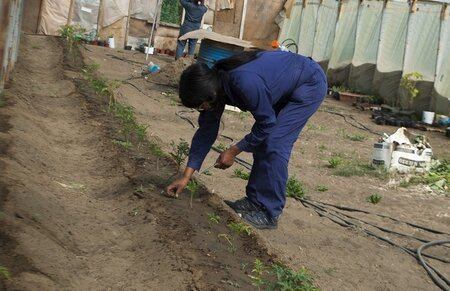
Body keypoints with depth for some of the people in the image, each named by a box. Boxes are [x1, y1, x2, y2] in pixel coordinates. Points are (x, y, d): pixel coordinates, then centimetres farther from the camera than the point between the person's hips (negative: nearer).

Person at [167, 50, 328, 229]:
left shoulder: (244, 83, -37)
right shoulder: (214, 84, -10)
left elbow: (267, 123, -23)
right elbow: (206, 131, -3)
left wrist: (234, 151, -14)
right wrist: (186, 176, -1)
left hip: (310, 84, -8)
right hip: (284, 86, 8)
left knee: (274, 145, -14)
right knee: (262, 141, 5)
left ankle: (269, 214, -5)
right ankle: (254, 201, 17)